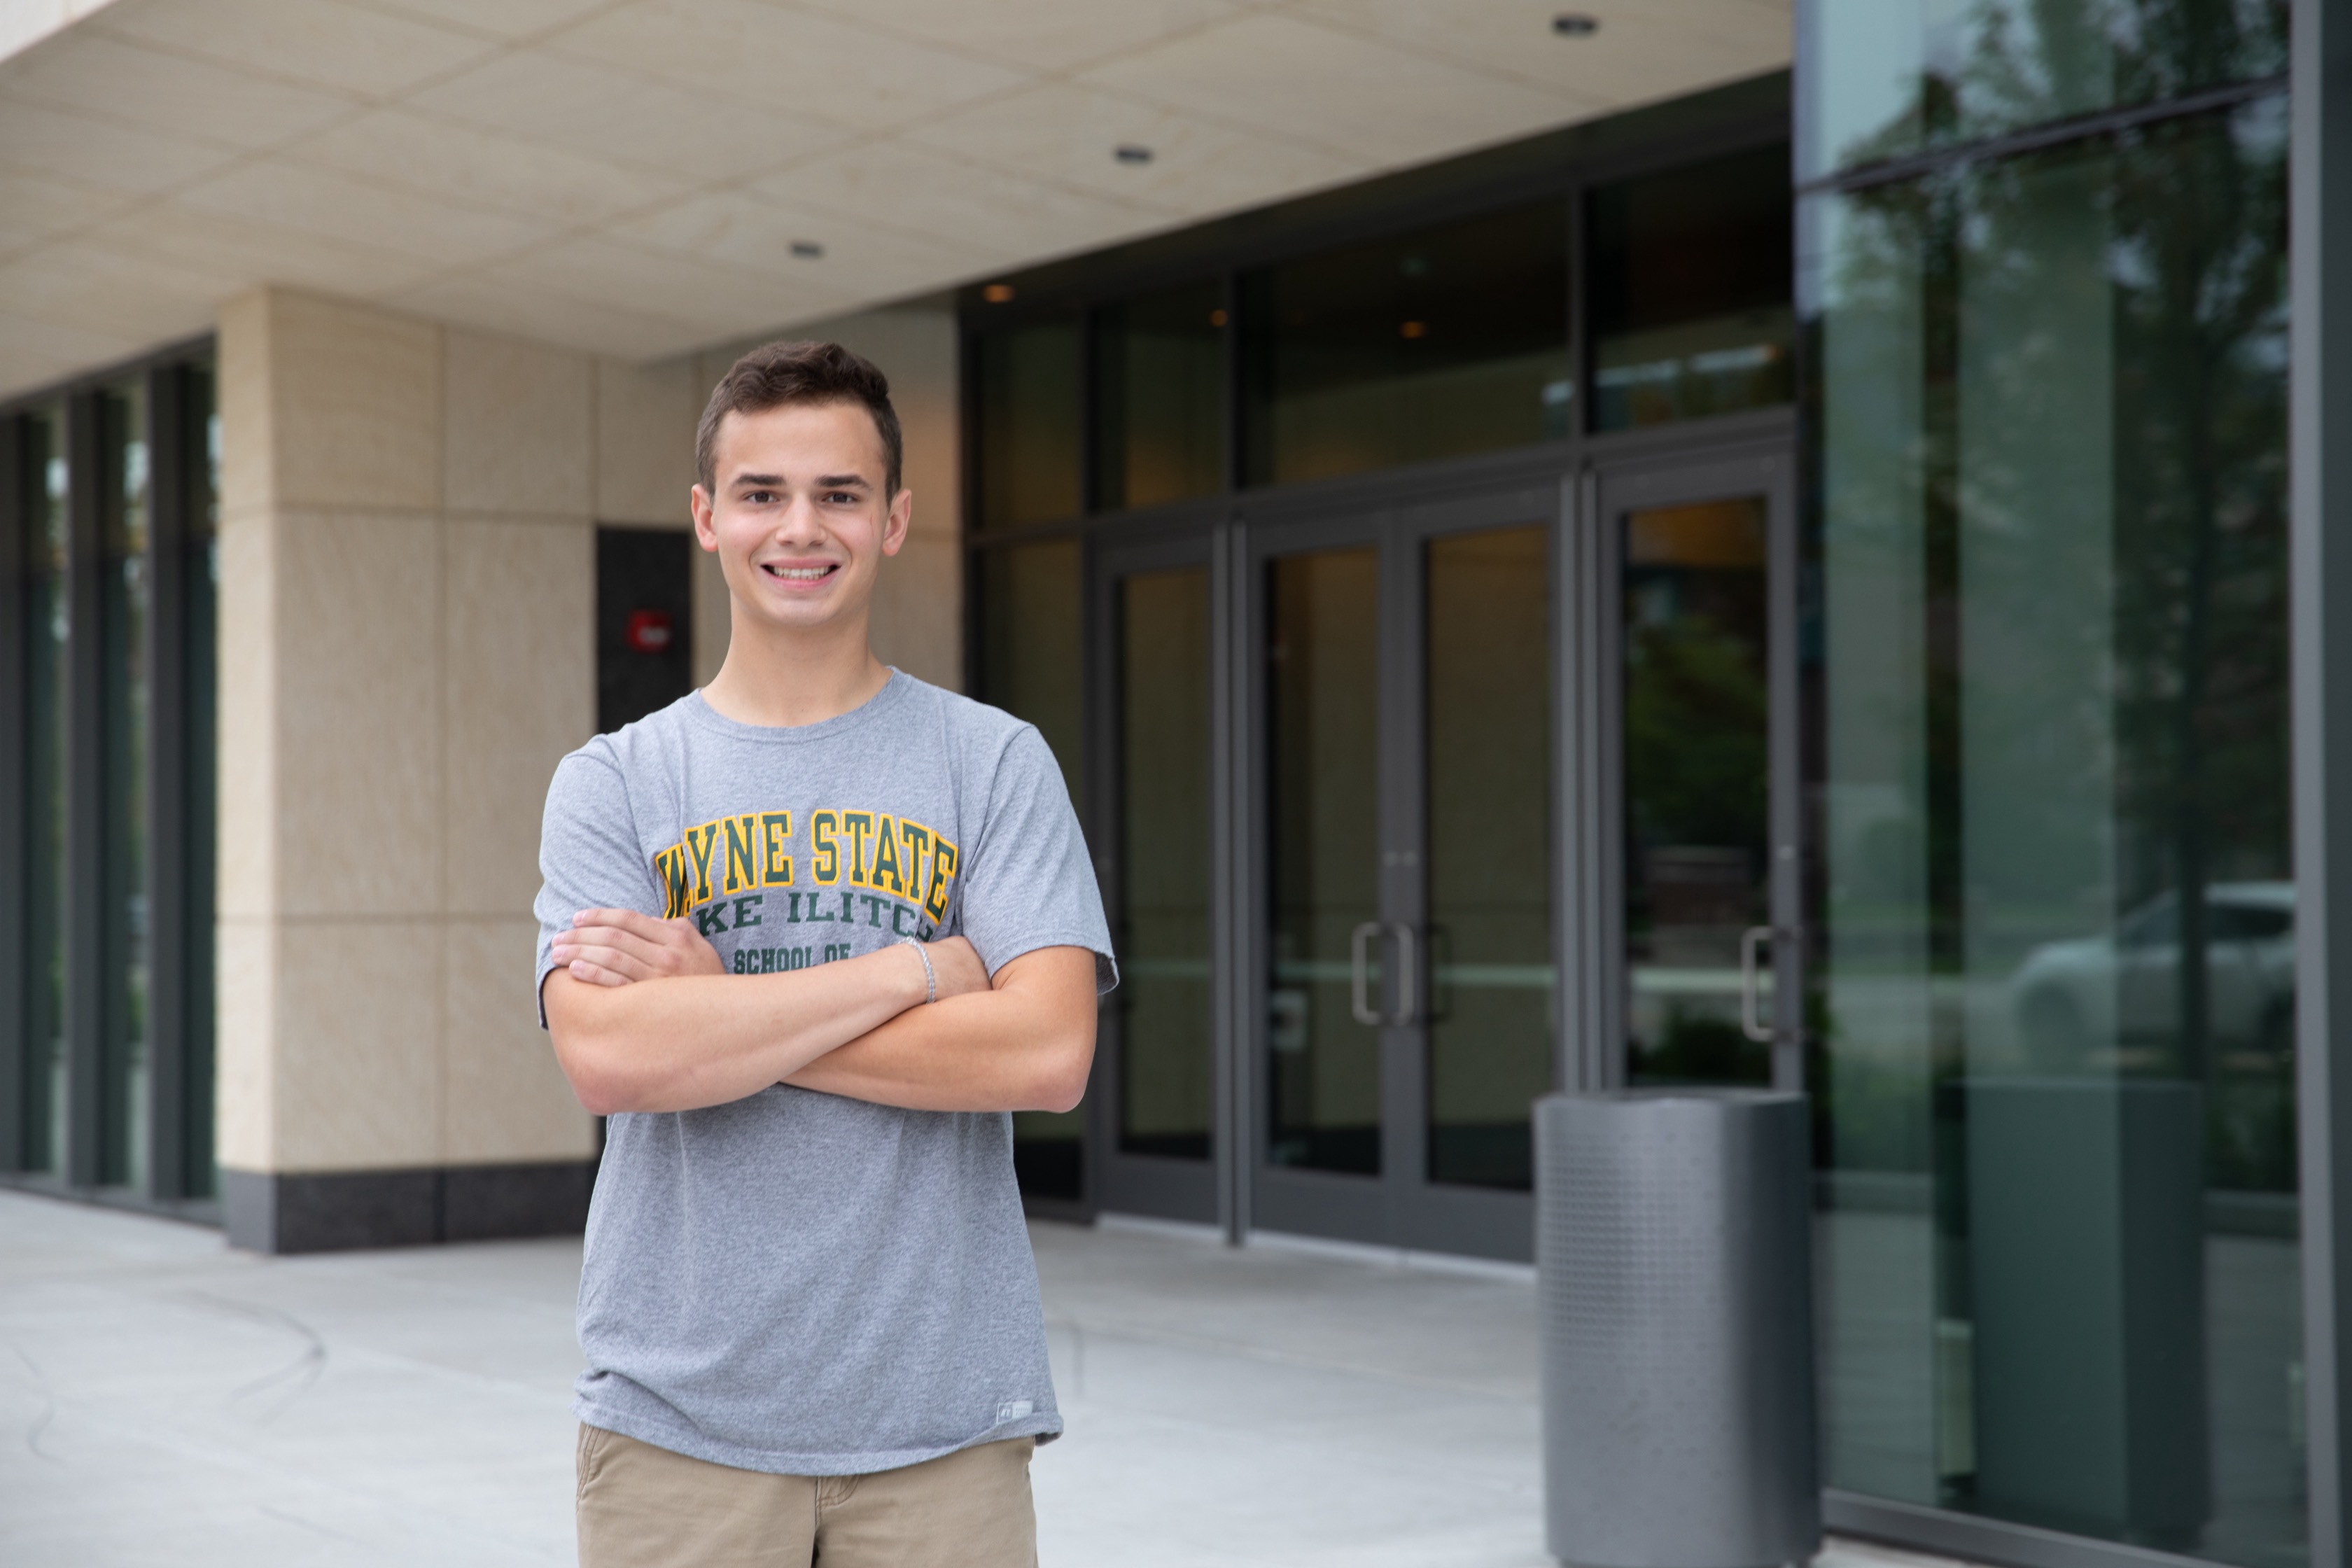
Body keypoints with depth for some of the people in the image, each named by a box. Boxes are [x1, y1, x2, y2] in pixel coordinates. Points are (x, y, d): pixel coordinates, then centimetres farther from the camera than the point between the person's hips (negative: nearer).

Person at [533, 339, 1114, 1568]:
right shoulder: (611, 785, 4)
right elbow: (609, 1057, -12)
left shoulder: (993, 763, 3)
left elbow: (1046, 1054, -10)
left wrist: (720, 1004, -11)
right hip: (678, 1418, 0)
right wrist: (917, 968, -12)